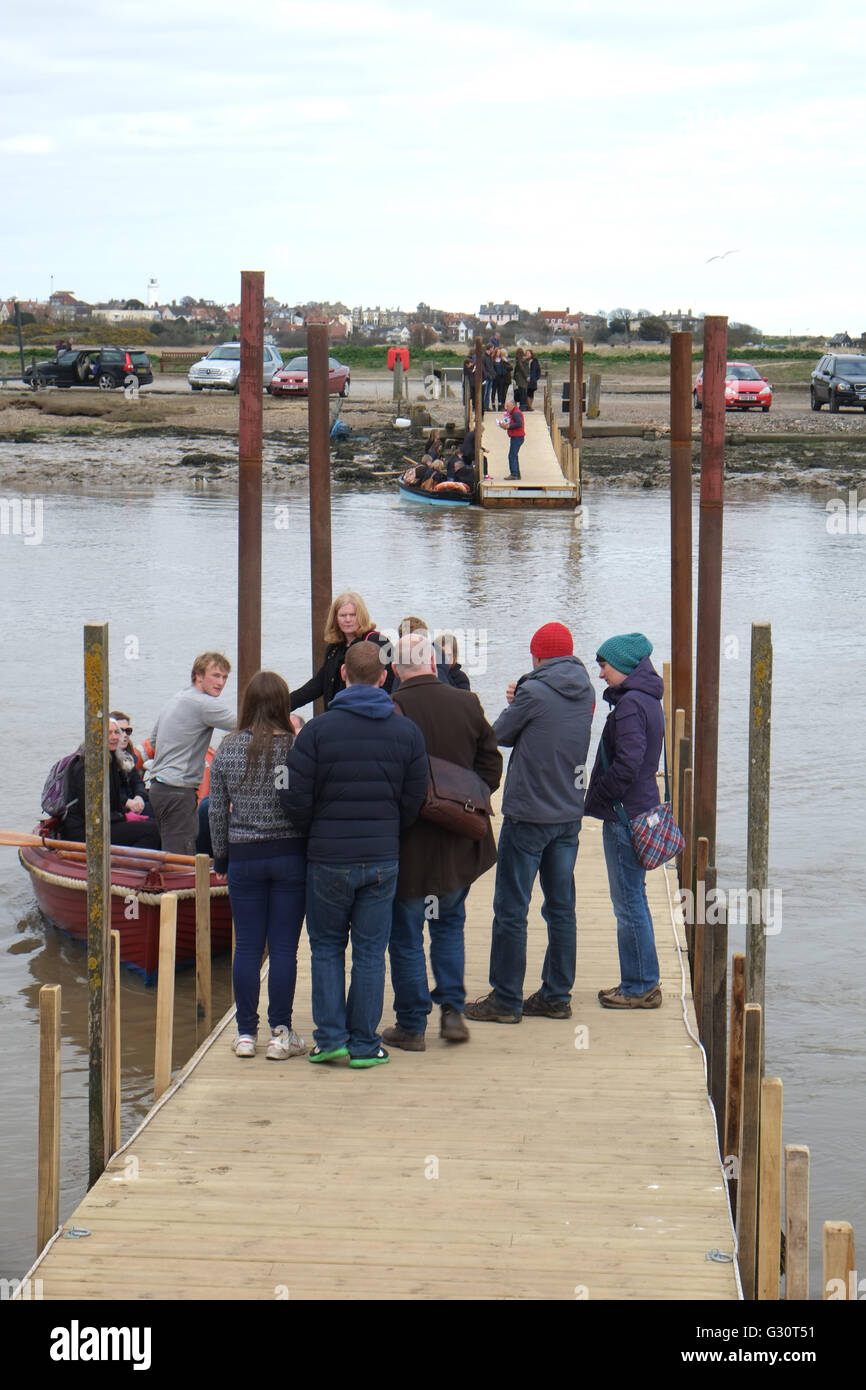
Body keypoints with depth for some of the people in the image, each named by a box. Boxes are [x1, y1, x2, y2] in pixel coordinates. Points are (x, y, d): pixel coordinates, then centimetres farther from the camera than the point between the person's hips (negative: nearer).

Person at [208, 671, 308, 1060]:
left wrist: (220, 856, 14)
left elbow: (217, 811, 4)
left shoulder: (227, 749, -1)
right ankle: (281, 1034, 5)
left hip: (244, 857, 2)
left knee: (247, 946, 8)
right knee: (284, 947, 3)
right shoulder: (297, 747, -10)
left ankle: (246, 1033, 12)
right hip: (290, 855, -2)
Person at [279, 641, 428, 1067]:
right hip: (383, 859, 2)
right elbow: (414, 800, 2)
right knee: (370, 951, 8)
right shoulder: (407, 732, 0)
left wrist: (315, 835, 9)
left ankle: (330, 1037, 8)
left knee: (326, 947, 12)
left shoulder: (317, 730, -9)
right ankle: (365, 1044, 9)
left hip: (328, 857, -2)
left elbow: (295, 799, -10)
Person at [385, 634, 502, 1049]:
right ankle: (453, 1009, 15)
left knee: (405, 936, 7)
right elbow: (491, 765, 5)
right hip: (458, 843, 4)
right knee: (449, 924, 22)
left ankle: (411, 1026, 11)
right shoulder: (467, 705, -2)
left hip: (408, 843, -4)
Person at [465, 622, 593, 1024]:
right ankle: (557, 995, 17)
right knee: (561, 907, 12)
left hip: (527, 815, -7)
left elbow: (501, 735, -3)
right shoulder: (585, 692, 5)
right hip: (569, 814, 7)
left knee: (511, 911, 1)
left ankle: (506, 1000, 5)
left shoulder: (534, 692, -15)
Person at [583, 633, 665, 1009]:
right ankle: (641, 983, 22)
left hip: (624, 816, -10)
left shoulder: (631, 704, -17)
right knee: (633, 900, 16)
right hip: (642, 809, 10)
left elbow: (627, 764, -24)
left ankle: (640, 987, 3)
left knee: (629, 903, -3)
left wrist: (599, 797, -11)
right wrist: (601, 796, 14)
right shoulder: (648, 700, 14)